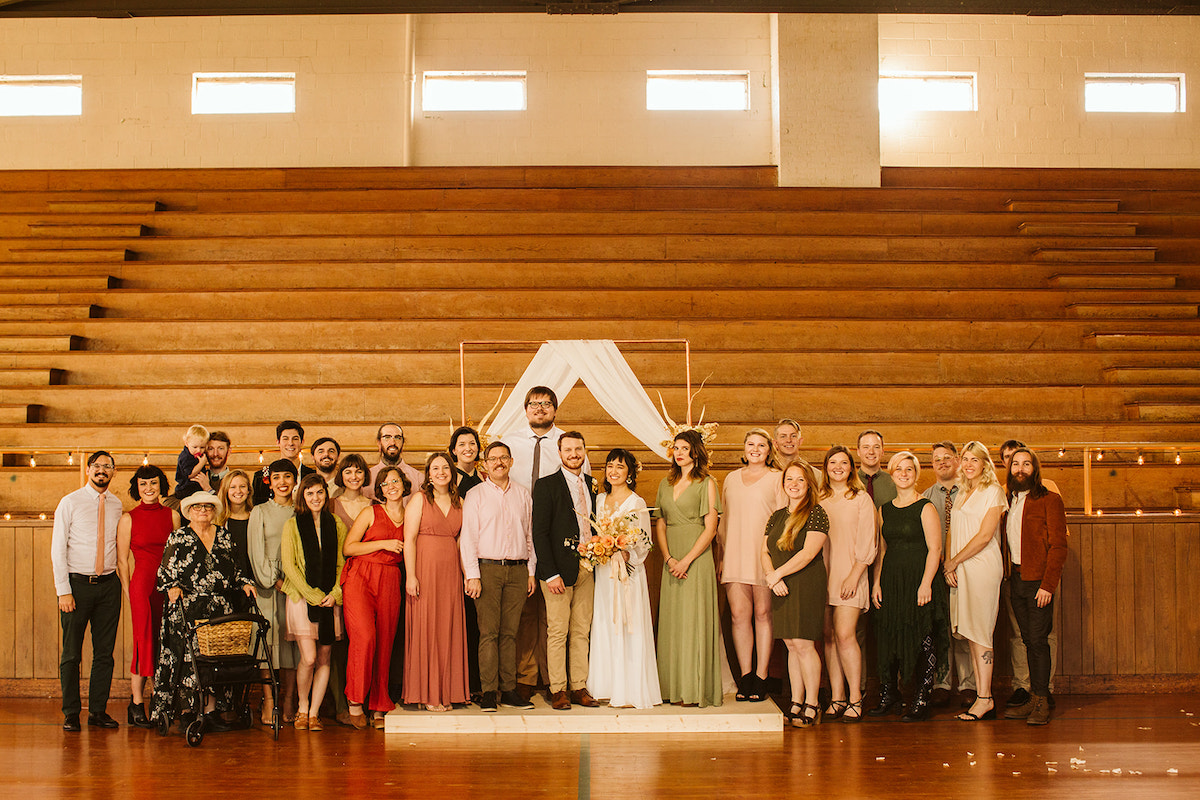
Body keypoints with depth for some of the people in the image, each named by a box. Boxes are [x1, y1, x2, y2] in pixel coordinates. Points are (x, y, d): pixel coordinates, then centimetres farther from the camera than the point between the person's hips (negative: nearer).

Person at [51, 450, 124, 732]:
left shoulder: (116, 505, 8)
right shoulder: (70, 503, -2)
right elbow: (58, 549, -4)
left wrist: (122, 580, 3)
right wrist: (63, 590, -10)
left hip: (108, 584, 3)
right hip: (77, 582, -3)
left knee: (104, 652, 5)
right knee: (71, 653, 0)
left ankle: (98, 711, 13)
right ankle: (71, 713, 9)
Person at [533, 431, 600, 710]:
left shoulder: (592, 485, 13)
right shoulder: (547, 485, -3)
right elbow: (539, 533, -7)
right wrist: (550, 573, -13)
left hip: (587, 569, 5)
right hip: (559, 569, -5)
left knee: (582, 632, 8)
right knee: (557, 632, -2)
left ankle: (579, 687, 14)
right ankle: (558, 690, 4)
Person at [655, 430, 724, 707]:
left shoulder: (706, 483, -1)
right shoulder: (666, 484, 14)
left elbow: (710, 529, -7)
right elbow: (659, 525, 11)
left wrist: (686, 560, -14)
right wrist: (668, 558, -4)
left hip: (697, 557, -5)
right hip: (671, 561, 5)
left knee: (694, 620, -6)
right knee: (671, 621, 4)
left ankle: (696, 690, -2)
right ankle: (673, 687, 9)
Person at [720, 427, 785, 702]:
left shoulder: (777, 479, 5)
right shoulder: (731, 479, 16)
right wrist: (722, 554, 12)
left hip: (765, 554, -3)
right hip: (736, 555, 3)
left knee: (762, 614, -1)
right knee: (739, 614, -1)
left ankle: (761, 678, 5)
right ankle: (745, 677, 6)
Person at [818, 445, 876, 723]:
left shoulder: (861, 499, 3)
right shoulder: (817, 500, 14)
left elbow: (866, 544, -1)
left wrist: (854, 575, -11)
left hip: (849, 575, -4)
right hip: (822, 575, 4)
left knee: (845, 635, -13)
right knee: (829, 637, 1)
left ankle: (855, 699, -8)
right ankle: (837, 697, 6)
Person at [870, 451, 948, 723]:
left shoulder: (925, 508, -4)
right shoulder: (885, 510, 13)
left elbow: (934, 549, -8)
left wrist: (926, 583, -16)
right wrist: (877, 583, 7)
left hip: (919, 580, -5)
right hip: (891, 581, 5)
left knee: (923, 640, -4)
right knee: (888, 637, 5)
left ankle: (921, 700, 1)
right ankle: (889, 696, 16)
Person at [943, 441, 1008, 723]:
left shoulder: (992, 492, -4)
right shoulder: (961, 493, 18)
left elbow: (985, 535, -11)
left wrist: (954, 562, -8)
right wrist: (948, 565, 2)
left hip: (982, 568, -7)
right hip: (960, 570, 7)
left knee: (979, 633, -10)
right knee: (971, 634, 4)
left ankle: (985, 699, -8)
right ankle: (981, 697, 6)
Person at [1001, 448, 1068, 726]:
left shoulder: (1049, 500, -5)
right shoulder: (1009, 501, 15)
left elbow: (1058, 546, -10)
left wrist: (1047, 585, -16)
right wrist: (1008, 577, 5)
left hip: (1038, 581, -6)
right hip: (1016, 579, 6)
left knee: (1038, 641, -7)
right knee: (1029, 641, 8)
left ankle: (1042, 701, -2)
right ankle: (1035, 699, 13)